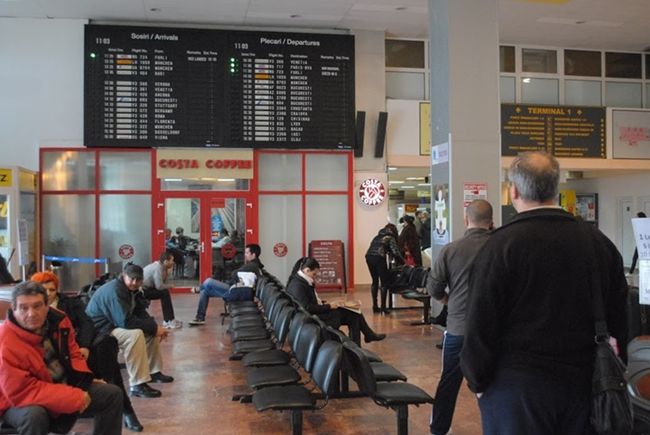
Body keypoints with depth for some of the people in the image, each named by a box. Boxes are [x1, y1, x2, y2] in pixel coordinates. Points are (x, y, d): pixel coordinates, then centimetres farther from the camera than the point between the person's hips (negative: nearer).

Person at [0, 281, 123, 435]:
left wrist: (83, 379, -8)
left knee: (112, 394, 0)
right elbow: (22, 392, -30)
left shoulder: (58, 320, -8)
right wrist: (75, 398, -29)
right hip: (23, 402, -6)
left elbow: (73, 353, 10)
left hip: (66, 387, 6)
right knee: (35, 415, -39)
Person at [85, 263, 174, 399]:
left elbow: (141, 313, 7)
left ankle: (154, 371, 16)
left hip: (116, 324, 10)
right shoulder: (114, 290, -25)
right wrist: (153, 327, -26)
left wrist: (155, 326, -12)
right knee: (135, 334, -33)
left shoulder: (132, 289, 5)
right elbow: (125, 321, -33)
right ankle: (138, 385, -31)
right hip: (99, 330, -10)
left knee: (152, 331, 7)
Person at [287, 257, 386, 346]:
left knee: (354, 314, 0)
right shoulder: (297, 285, -20)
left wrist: (326, 304, 2)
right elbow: (307, 308, -25)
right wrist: (328, 306, -17)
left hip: (316, 313, 10)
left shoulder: (304, 282, 11)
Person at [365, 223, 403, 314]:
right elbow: (395, 252, 1)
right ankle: (383, 307, -1)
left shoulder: (378, 236, 29)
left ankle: (375, 306, 18)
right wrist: (403, 263, 7)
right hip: (379, 258, -6)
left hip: (369, 256, 6)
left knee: (375, 281, 17)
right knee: (384, 282, 3)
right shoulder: (390, 238, 10)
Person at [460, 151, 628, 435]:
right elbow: (618, 319, 8)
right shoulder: (600, 242, 1)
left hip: (518, 388, -4)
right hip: (583, 384, 5)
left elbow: (481, 324, -12)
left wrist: (477, 380, 1)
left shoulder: (502, 244, -13)